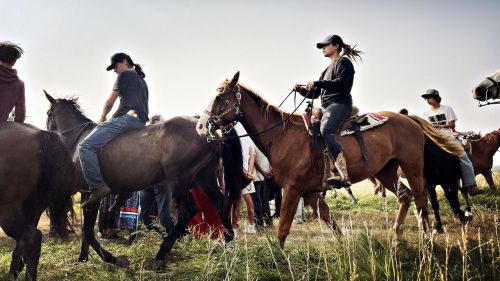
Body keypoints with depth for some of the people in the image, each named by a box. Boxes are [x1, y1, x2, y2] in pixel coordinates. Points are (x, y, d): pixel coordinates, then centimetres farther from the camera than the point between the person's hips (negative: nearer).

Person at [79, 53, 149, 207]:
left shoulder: (125, 75, 6)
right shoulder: (142, 81, 32)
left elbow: (110, 102, 7)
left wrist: (102, 118, 24)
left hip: (126, 117, -10)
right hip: (141, 122, 10)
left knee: (85, 146, -18)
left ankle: (98, 186, -31)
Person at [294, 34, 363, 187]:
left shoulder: (343, 62, 4)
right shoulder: (327, 70, 30)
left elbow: (340, 83, -15)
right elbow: (315, 93, 27)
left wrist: (317, 83, -19)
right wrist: (301, 90, 10)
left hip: (339, 104, -11)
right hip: (326, 108, 11)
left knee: (325, 131, -34)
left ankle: (342, 175, -44)